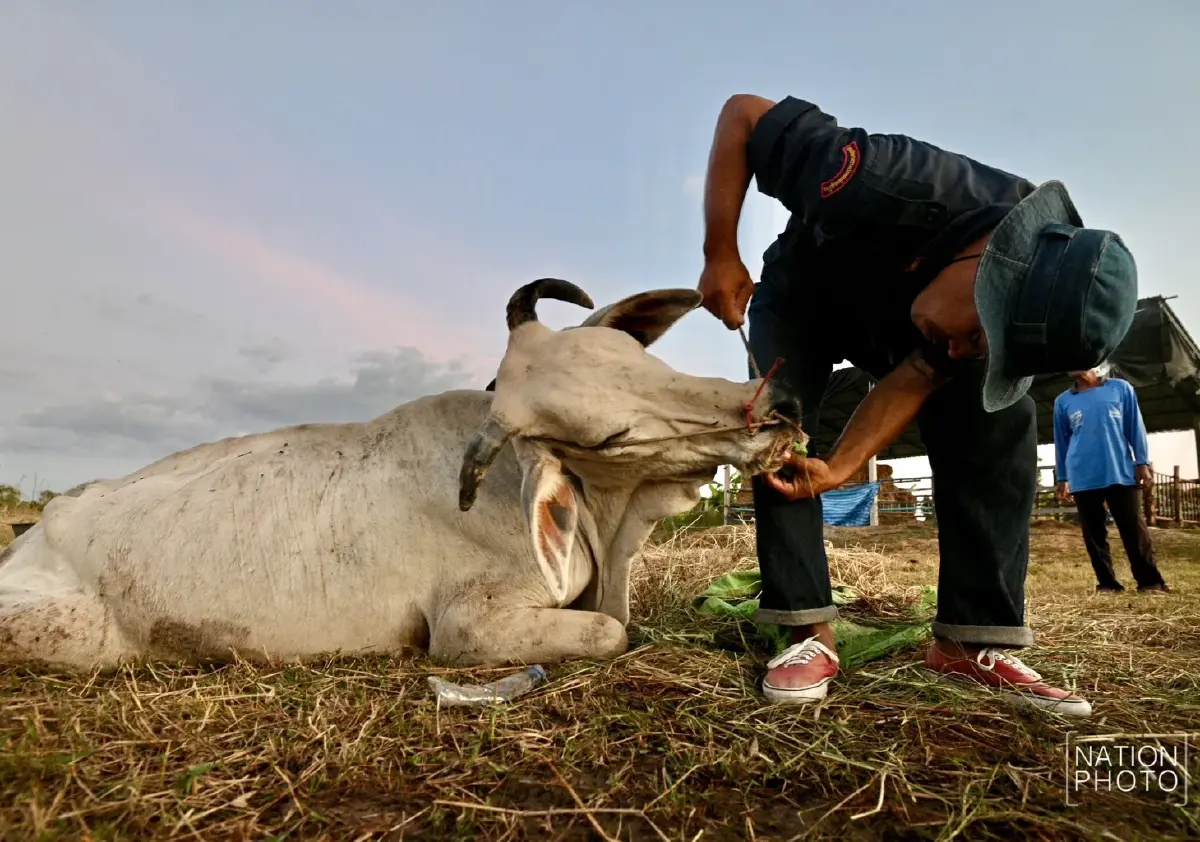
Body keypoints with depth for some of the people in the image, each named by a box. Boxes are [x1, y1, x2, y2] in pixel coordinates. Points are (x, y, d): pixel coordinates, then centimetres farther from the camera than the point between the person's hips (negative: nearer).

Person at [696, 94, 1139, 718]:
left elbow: (914, 382, -22)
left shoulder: (1029, 303, -28)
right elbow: (742, 114, -34)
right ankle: (810, 634, -15)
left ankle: (969, 642, -11)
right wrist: (721, 256, -34)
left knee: (998, 422, -16)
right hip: (800, 297, -2)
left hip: (899, 322, 2)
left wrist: (838, 467, -33)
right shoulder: (887, 188, -43)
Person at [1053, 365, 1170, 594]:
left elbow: (1135, 427, 8)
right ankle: (1106, 582, 11)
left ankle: (1150, 581, 7)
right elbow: (1061, 442, 14)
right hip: (1083, 478, 1)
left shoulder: (1121, 388, 8)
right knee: (1094, 533, 3)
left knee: (1134, 530, -1)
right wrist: (1061, 478, 14)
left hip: (1121, 473, -1)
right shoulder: (1063, 401, 9)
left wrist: (1142, 463, 1)